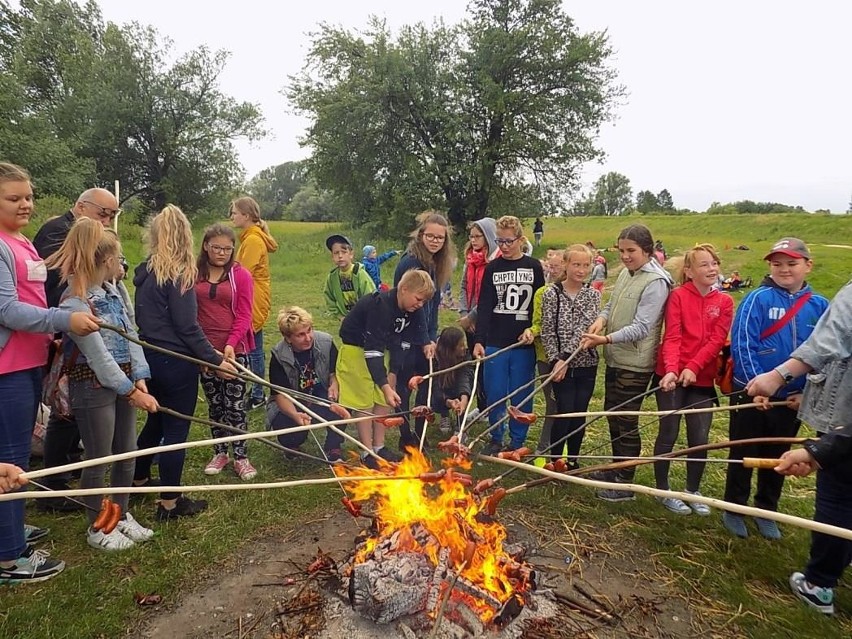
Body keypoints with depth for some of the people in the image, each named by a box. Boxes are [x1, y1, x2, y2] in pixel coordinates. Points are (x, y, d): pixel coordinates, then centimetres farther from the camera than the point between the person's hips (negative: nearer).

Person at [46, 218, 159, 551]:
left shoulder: (116, 291, 4)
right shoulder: (75, 303, -18)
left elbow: (131, 336, 2)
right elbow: (98, 355, -19)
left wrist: (139, 378, -9)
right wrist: (131, 391, -17)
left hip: (123, 380, 7)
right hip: (94, 386, -7)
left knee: (127, 454, 16)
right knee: (99, 459, 6)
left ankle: (121, 516, 35)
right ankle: (97, 528, 26)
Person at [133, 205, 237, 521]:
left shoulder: (146, 272, 7)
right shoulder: (178, 275, -17)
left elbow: (146, 318, 13)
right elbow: (187, 326, -19)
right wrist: (215, 359, -12)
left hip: (149, 358, 8)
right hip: (176, 362, -8)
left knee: (155, 421, 25)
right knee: (176, 429, 3)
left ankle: (138, 480, 43)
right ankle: (169, 503, 15)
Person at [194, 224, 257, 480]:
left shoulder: (241, 275, -3)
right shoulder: (194, 275, 2)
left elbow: (244, 315, -7)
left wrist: (231, 344, -20)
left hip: (234, 349, -3)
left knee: (235, 404, 1)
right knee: (214, 403, 14)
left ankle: (241, 457, 13)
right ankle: (220, 452, 27)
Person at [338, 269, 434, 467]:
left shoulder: (414, 310, -11)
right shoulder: (380, 306, -35)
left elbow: (400, 342, -1)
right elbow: (372, 351, -36)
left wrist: (393, 372, -9)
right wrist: (385, 386, -40)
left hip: (381, 346, 7)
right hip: (356, 348, -7)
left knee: (382, 399, 6)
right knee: (364, 400, -6)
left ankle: (379, 447, 16)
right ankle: (367, 453, 3)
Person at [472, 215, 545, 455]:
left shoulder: (534, 267, 4)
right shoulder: (492, 268, 4)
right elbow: (484, 307, -1)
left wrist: (533, 329, -11)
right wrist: (479, 340, -10)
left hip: (524, 344, 0)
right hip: (495, 342, 1)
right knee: (494, 395, 6)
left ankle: (517, 442, 22)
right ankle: (496, 438, 24)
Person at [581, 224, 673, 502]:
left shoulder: (656, 281, -17)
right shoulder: (625, 273, 8)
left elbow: (641, 327, -22)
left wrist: (606, 339, -29)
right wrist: (602, 319, -5)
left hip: (635, 364, -8)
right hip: (615, 358, 8)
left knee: (626, 423, 1)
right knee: (612, 415, 19)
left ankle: (625, 484, 16)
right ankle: (616, 469, 37)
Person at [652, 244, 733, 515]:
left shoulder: (724, 302, 5)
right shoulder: (678, 296, -4)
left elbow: (716, 340, -5)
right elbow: (672, 337, -12)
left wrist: (693, 367, -18)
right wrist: (671, 370, -26)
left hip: (702, 378, 3)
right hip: (671, 376, -3)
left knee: (699, 438, 8)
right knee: (669, 433, 4)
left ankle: (693, 491, 28)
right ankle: (663, 491, 21)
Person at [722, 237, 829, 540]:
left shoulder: (820, 305, 1)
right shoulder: (758, 298, -12)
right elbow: (742, 345, -16)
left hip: (792, 399, 4)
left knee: (778, 456, 18)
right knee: (743, 454, 9)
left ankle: (766, 511, 35)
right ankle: (734, 510, 26)